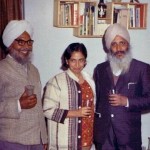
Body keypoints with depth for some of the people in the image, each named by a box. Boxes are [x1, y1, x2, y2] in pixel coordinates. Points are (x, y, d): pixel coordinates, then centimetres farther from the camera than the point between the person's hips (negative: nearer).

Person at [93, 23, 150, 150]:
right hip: (103, 132, 3)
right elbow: (95, 98, 13)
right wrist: (92, 127, 9)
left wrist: (127, 101, -17)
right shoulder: (100, 69, 8)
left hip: (129, 132, -3)